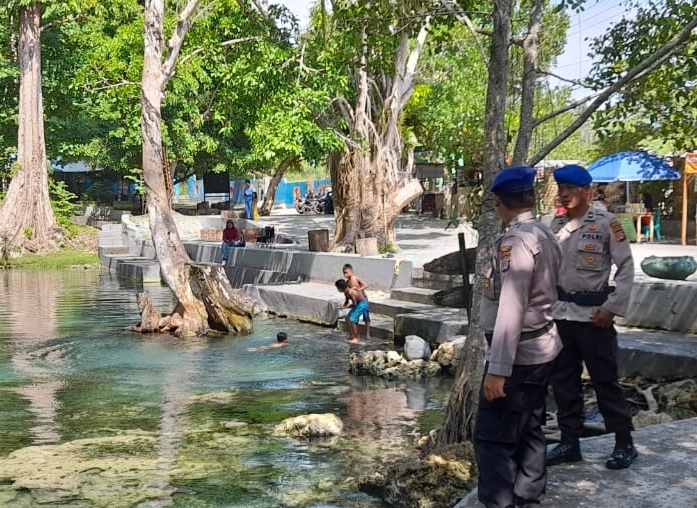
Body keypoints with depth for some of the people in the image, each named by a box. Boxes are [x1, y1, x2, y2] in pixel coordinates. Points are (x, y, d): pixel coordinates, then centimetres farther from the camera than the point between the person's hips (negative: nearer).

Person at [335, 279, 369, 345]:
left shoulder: (350, 292, -28)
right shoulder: (346, 292, 2)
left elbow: (354, 304, -25)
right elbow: (347, 301, 15)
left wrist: (346, 307, -17)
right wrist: (343, 306, -5)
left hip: (362, 304, -10)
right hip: (358, 304, 10)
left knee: (352, 320, -15)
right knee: (348, 318, 12)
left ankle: (357, 339, -8)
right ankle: (351, 336, 20)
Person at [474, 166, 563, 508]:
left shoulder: (515, 240, -19)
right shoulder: (546, 236, 8)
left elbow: (511, 309, -25)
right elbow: (545, 294, 11)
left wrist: (497, 369, -26)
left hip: (517, 353, -10)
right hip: (541, 347, 10)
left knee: (493, 438, -5)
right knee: (529, 430, 18)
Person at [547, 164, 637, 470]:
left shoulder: (606, 223, -9)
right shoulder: (557, 225, 8)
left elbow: (626, 268, -9)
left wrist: (611, 307, -15)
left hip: (593, 314, -6)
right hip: (561, 313, 6)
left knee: (604, 380, 1)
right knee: (563, 380, 11)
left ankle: (624, 444, 14)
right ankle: (569, 442, 22)